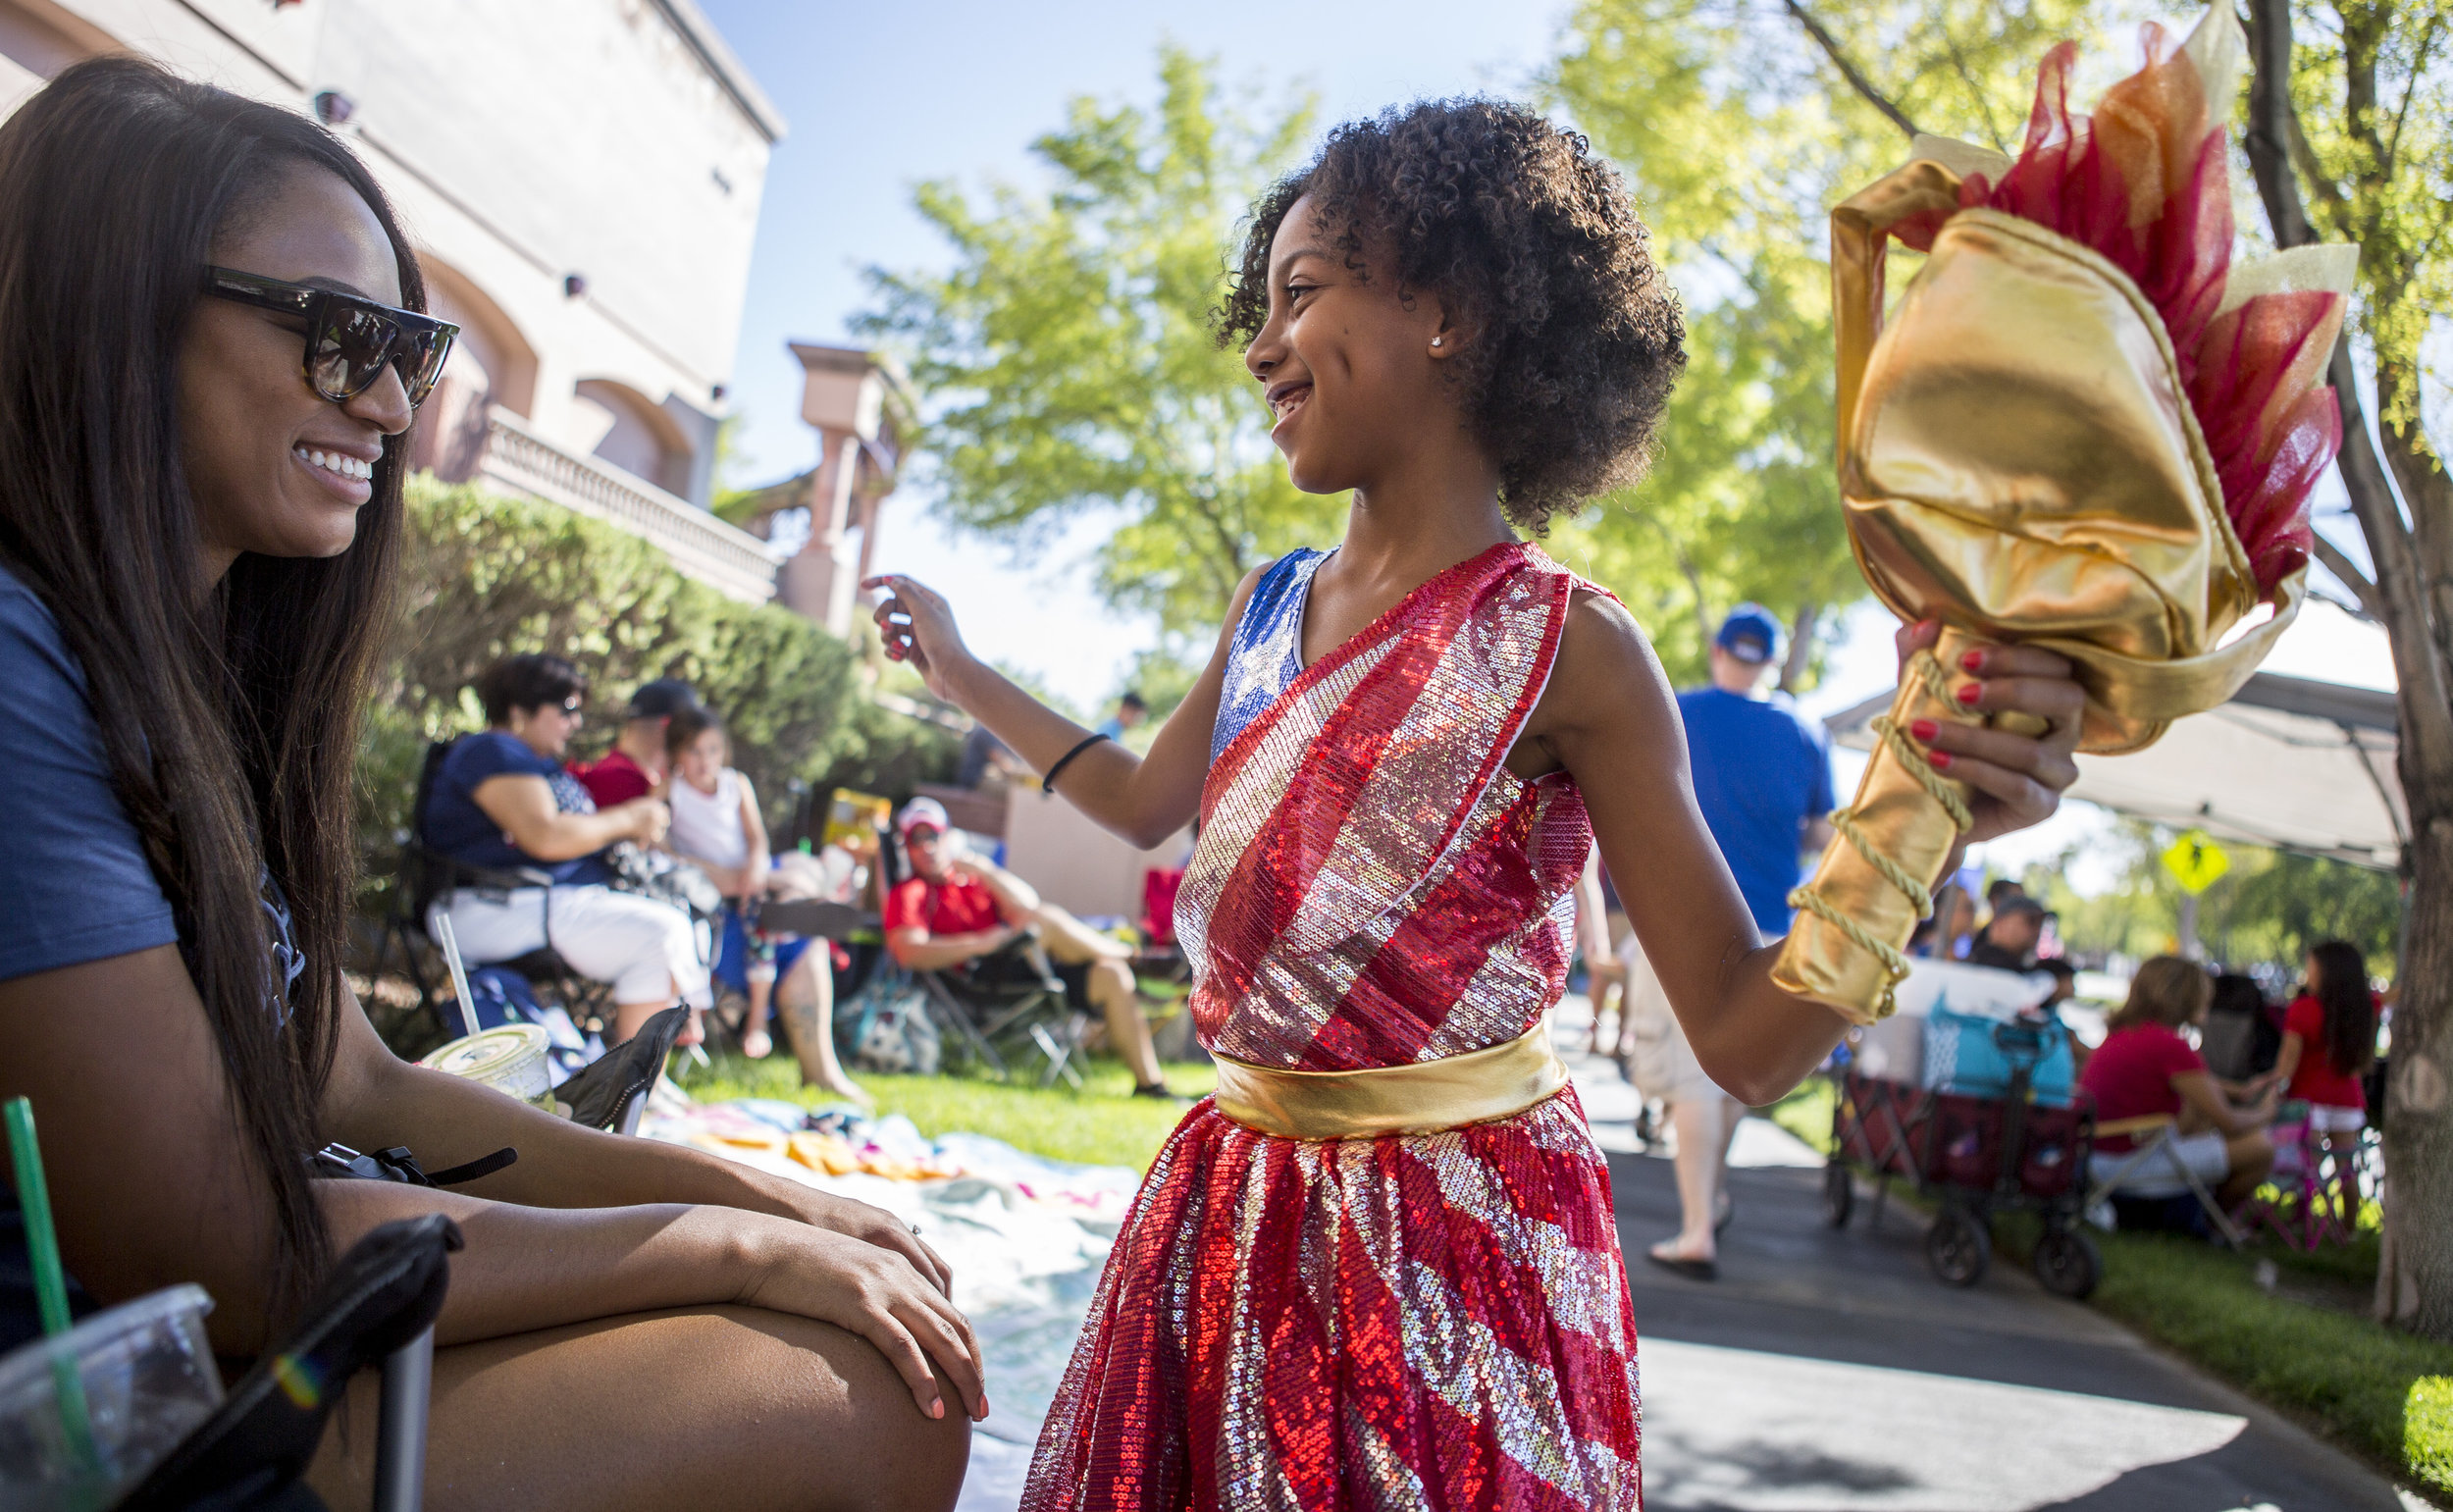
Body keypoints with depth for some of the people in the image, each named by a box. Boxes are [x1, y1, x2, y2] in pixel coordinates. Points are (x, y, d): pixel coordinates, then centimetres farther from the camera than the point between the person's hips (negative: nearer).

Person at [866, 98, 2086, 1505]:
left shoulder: (1564, 645, -15)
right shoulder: (1271, 604, 4)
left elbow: (1745, 1040, -15)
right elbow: (1149, 802, 22)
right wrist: (959, 671, 31)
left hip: (1457, 1247, -6)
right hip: (1237, 1216, 6)